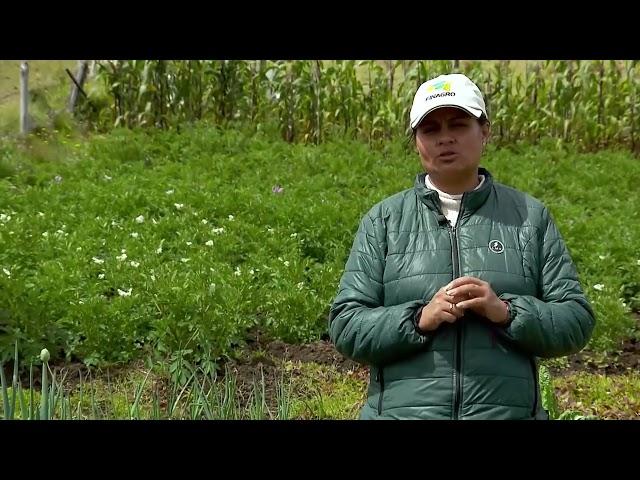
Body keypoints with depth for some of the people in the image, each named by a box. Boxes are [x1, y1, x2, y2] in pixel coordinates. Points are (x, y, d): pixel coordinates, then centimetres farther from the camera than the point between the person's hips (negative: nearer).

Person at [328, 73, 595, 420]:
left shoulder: (529, 216, 4)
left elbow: (577, 321, 1)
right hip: (402, 410, 0)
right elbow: (346, 327, -2)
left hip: (510, 411, 1)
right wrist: (420, 319, -17)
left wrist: (506, 311, -16)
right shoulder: (383, 221, 3)